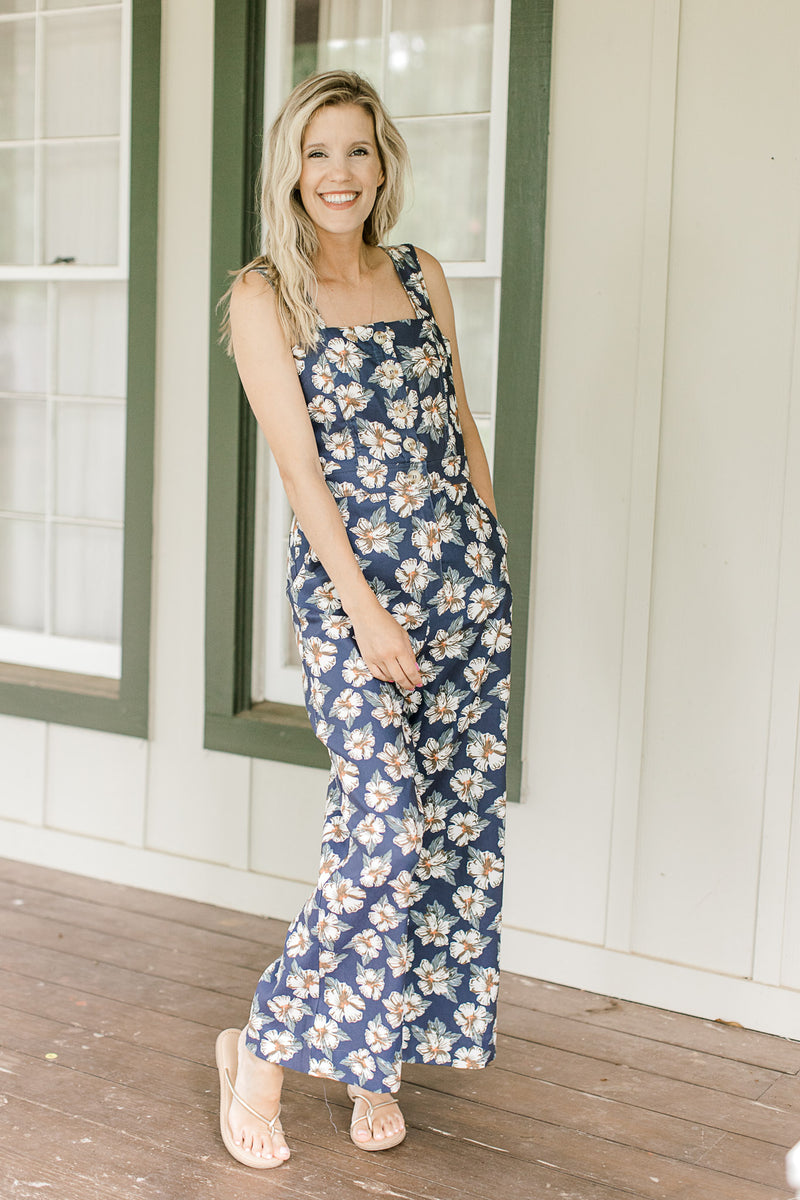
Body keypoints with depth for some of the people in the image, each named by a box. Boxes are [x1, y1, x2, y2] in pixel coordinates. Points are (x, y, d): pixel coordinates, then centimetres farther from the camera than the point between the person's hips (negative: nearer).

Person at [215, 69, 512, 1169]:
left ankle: (376, 1061, 20)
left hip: (467, 577, 5)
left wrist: (487, 558, 12)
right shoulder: (265, 295, -2)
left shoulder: (421, 276, 13)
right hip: (349, 580, -5)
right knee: (386, 831, -12)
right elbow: (299, 462, -9)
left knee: (456, 825, 5)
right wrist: (364, 608, -16)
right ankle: (263, 1050, 8)